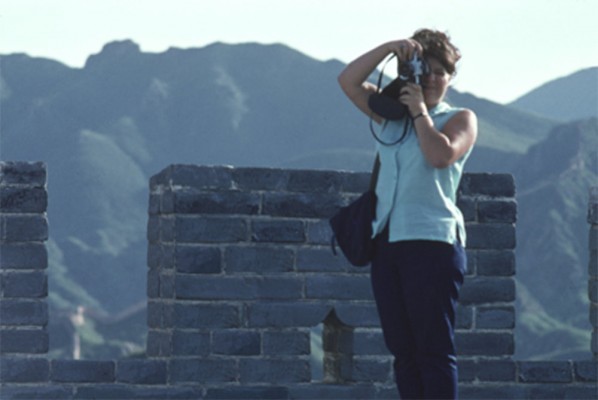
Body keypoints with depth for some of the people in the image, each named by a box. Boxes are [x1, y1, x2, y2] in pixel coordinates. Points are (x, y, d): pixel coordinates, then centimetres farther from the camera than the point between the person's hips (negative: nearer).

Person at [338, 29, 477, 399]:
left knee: (434, 351, -10)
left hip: (431, 243, -6)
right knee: (403, 350, 5)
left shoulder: (460, 119, 5)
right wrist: (390, 47, 1)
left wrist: (420, 111, -5)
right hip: (387, 243, 6)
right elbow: (349, 81, 10)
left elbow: (441, 154, -15)